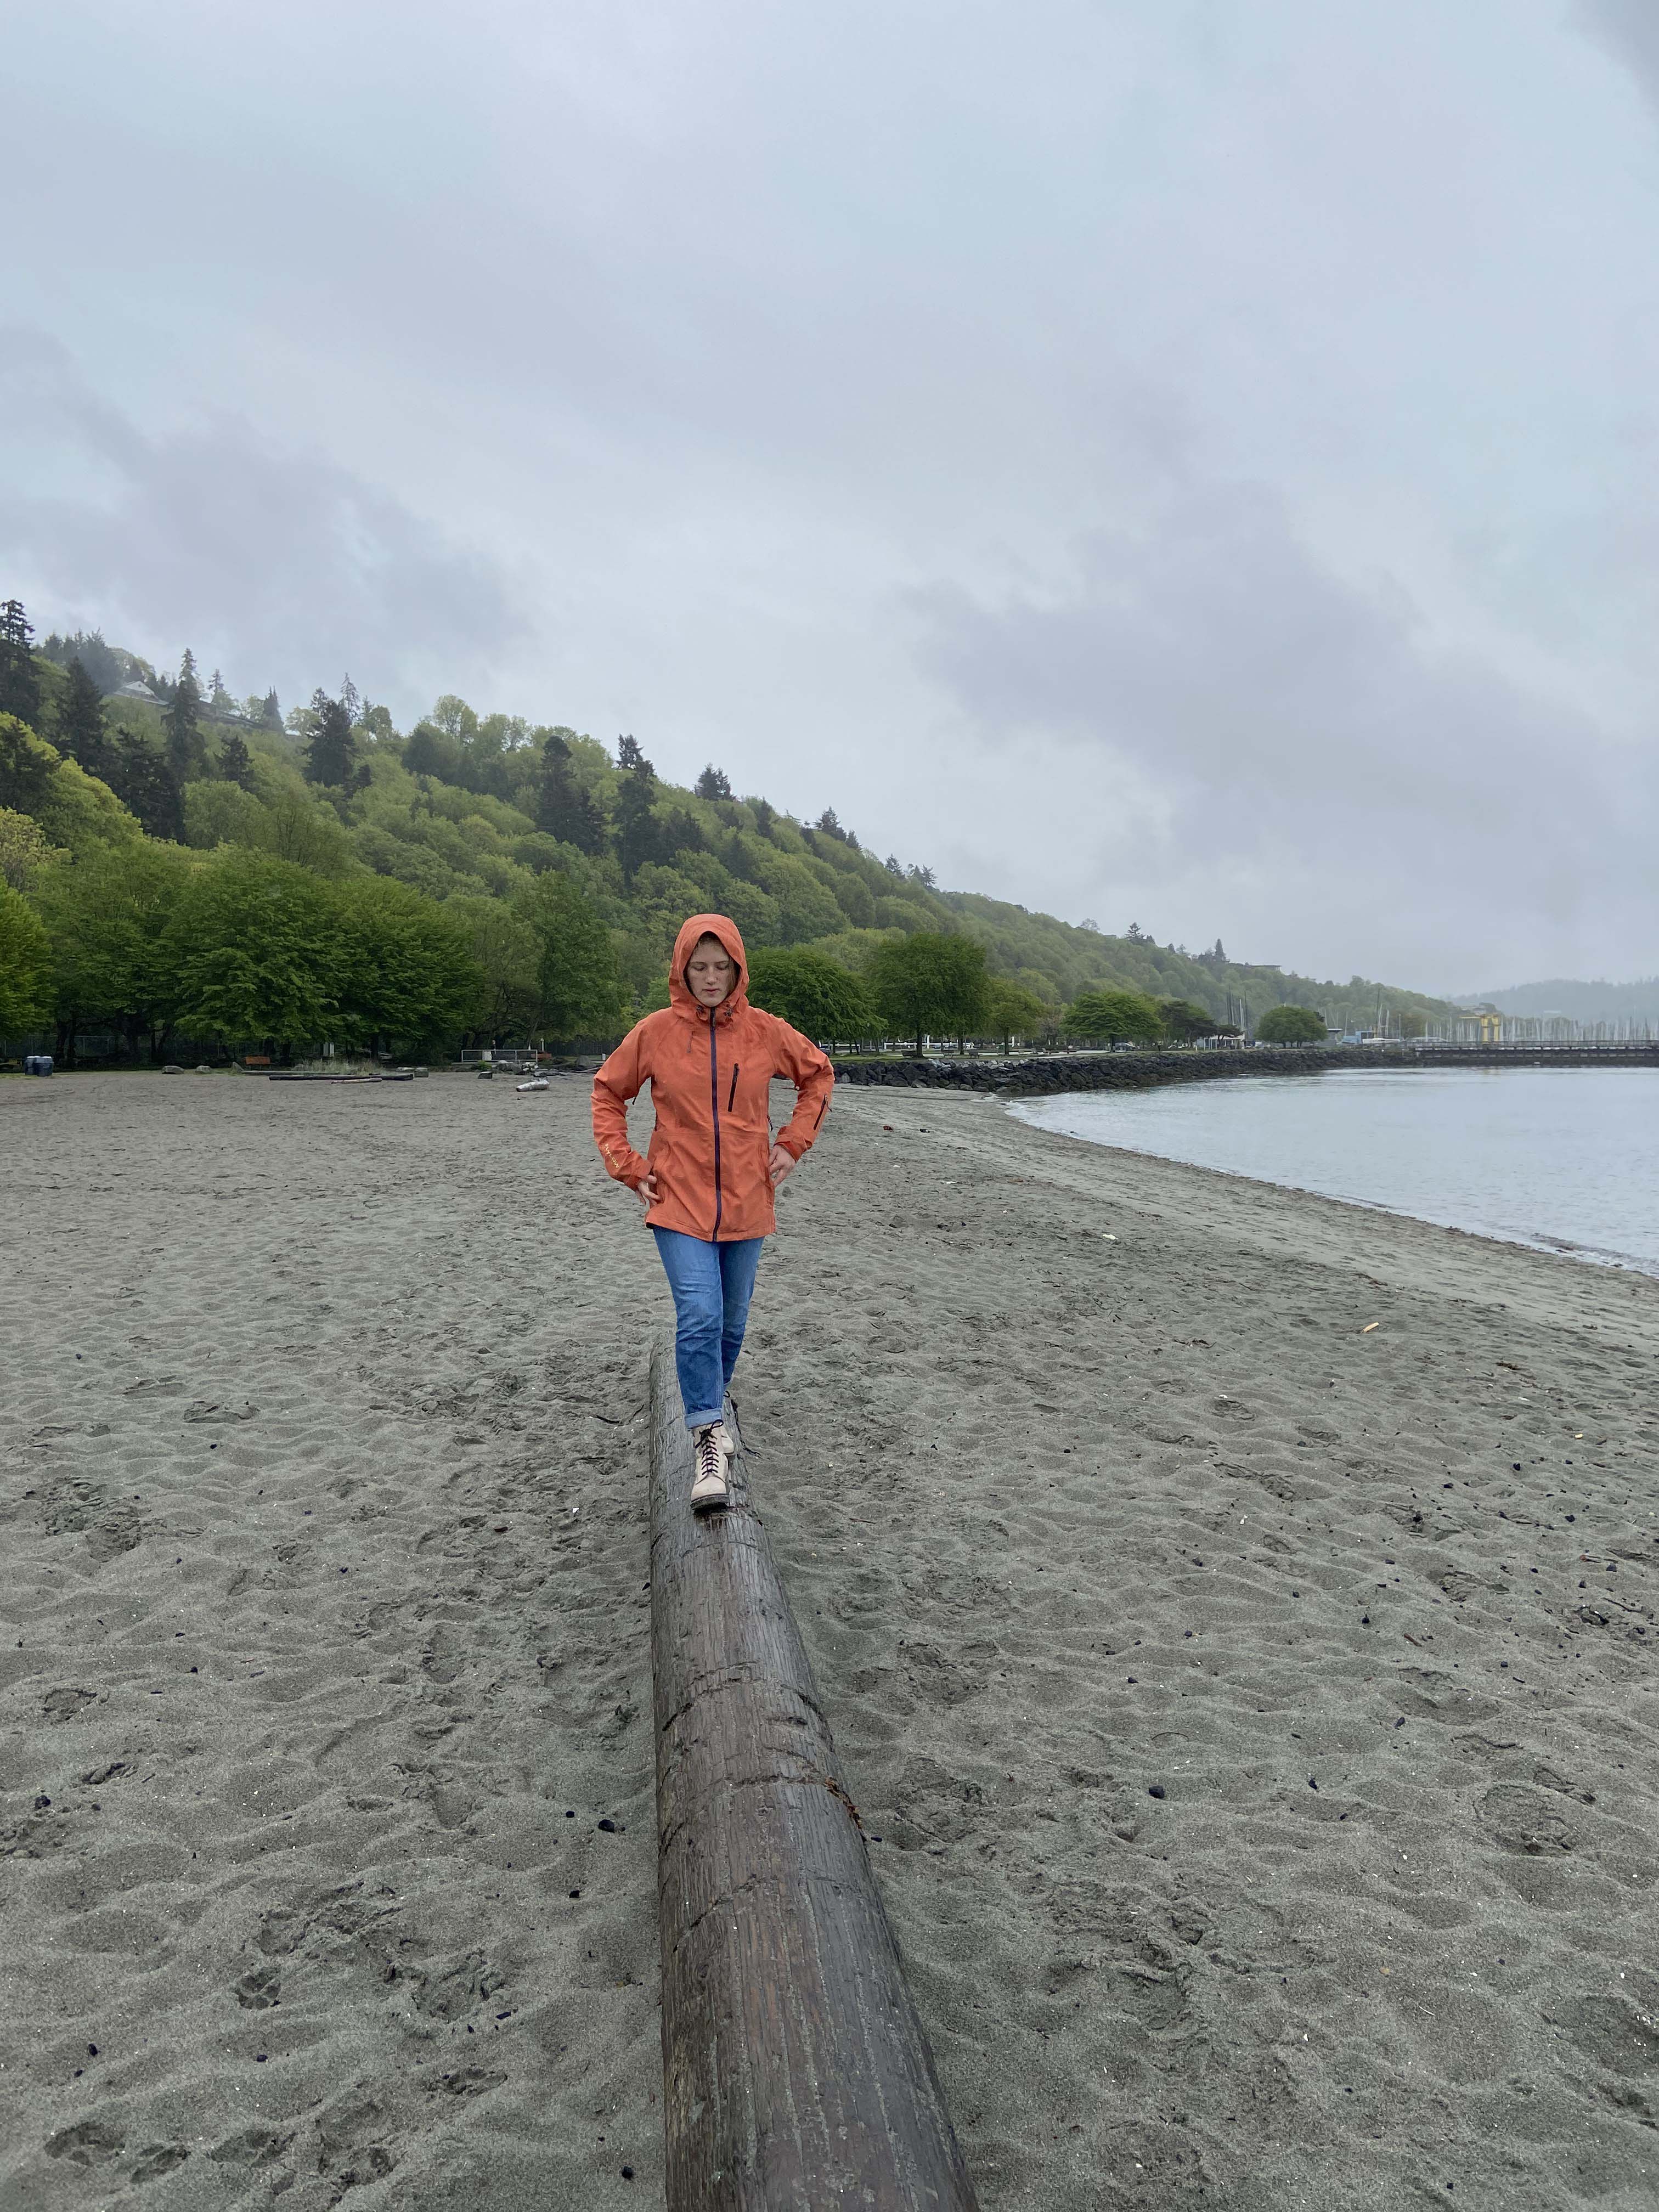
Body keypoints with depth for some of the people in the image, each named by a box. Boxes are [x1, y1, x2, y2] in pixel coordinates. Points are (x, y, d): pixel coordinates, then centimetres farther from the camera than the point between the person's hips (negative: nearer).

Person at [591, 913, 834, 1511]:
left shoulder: (765, 1031, -2)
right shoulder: (655, 1032, -5)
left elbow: (818, 1074, 14)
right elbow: (608, 1092, 9)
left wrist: (793, 1143, 6)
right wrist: (625, 1164, 0)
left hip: (747, 1204, 2)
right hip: (680, 1203, -2)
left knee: (731, 1323, 14)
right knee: (699, 1318, -17)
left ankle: (710, 1415, 38)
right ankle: (708, 1443, -9)